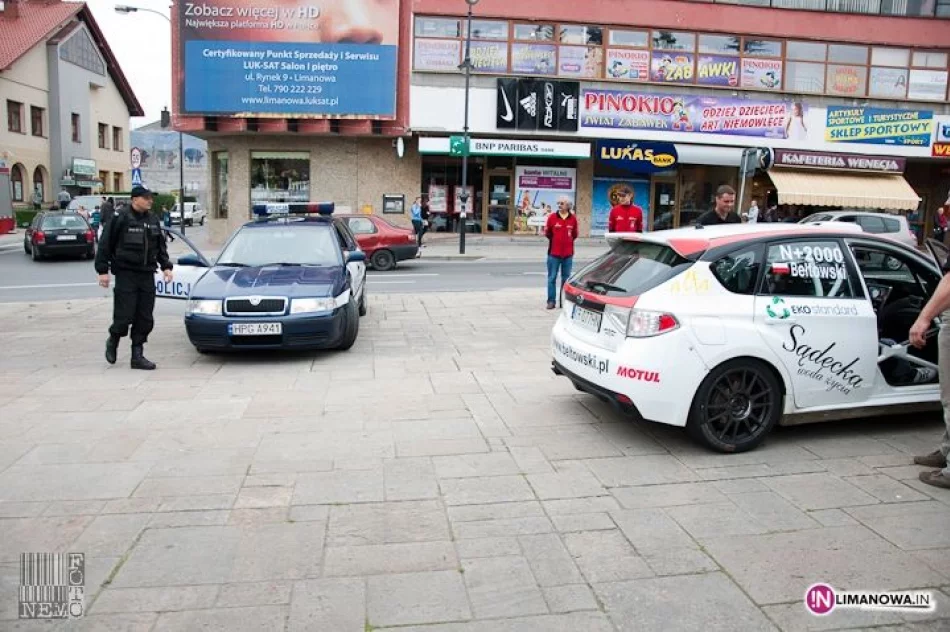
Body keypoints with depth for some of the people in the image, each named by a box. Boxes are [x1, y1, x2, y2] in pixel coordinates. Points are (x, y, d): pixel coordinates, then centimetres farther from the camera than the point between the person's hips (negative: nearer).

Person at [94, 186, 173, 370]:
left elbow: (160, 245, 20)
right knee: (124, 316, -5)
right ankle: (112, 341, 25)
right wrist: (103, 270, -8)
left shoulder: (153, 220, 11)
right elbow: (105, 244, -5)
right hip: (126, 274, -5)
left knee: (145, 319, 4)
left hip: (147, 275, 5)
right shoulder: (120, 218, -6)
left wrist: (166, 266, 10)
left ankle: (137, 355, 12)